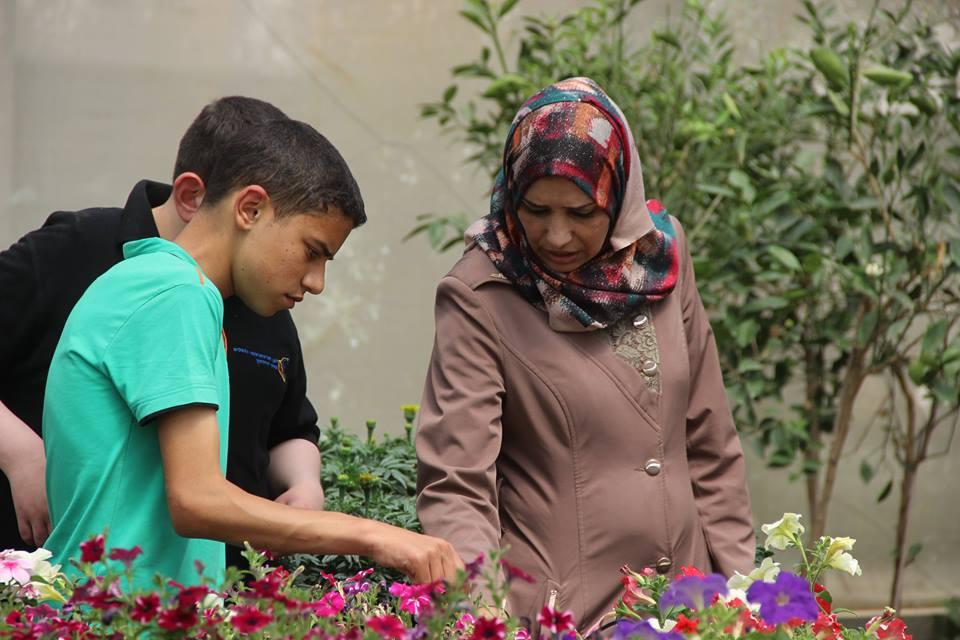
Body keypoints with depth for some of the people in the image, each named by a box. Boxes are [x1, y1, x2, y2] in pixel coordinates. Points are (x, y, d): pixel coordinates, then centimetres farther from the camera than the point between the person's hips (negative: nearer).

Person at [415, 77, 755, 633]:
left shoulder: (660, 256, 1)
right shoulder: (479, 299, -13)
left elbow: (708, 442, 8)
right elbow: (455, 484, -17)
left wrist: (738, 581, 7)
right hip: (556, 610, -4)